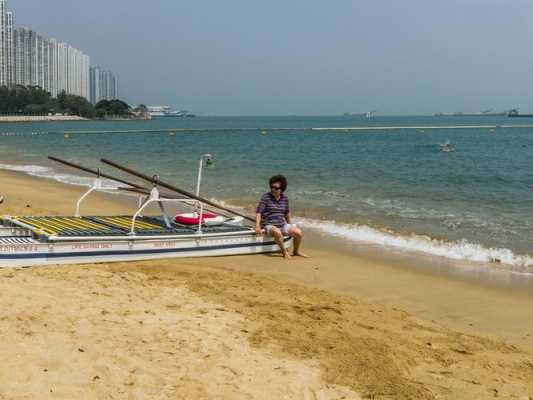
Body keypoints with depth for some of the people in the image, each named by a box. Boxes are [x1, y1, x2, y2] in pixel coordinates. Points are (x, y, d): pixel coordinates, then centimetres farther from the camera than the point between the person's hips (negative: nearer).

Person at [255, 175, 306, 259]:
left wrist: (291, 225, 26)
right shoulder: (265, 197, -8)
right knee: (277, 232, -38)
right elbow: (258, 212, -14)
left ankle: (296, 251, 14)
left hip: (282, 225, 5)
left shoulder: (284, 198, 7)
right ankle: (284, 251, -15)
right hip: (269, 226, -5)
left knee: (299, 233, -13)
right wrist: (257, 226, -26)